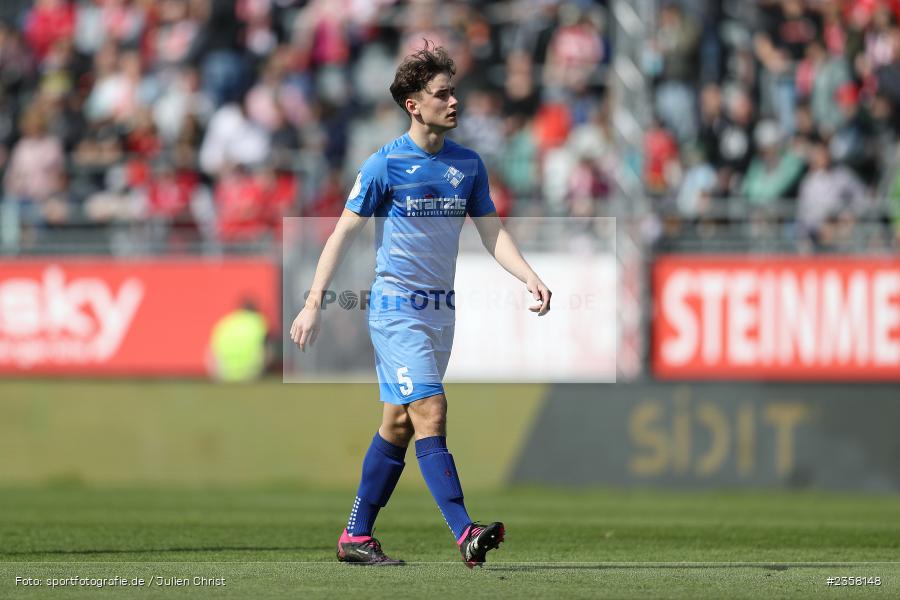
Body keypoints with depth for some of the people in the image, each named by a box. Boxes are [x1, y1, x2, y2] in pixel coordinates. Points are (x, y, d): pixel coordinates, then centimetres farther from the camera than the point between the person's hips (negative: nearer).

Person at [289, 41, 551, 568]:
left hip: (442, 310, 6)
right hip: (396, 308, -6)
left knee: (399, 425, 10)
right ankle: (466, 533, -25)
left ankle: (357, 536, 19)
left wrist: (529, 276, -9)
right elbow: (344, 233, -4)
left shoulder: (468, 165, 6)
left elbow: (492, 232, 8)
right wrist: (314, 304, -7)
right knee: (431, 413, -16)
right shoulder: (386, 165, -8)